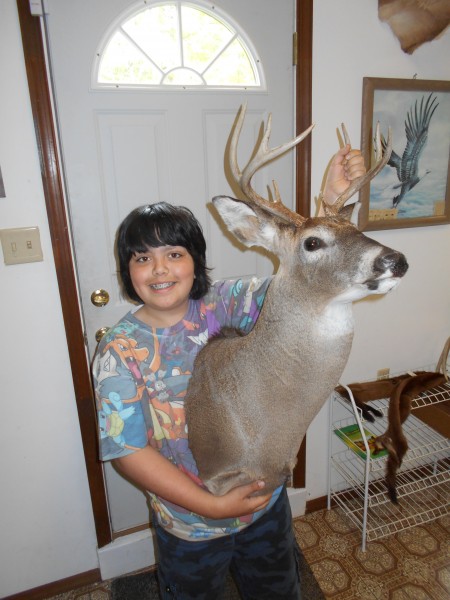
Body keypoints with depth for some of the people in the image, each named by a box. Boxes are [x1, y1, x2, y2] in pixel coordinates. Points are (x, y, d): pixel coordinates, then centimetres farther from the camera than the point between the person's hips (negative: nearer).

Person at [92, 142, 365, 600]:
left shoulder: (224, 304, -13)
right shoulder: (118, 350, -19)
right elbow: (128, 449, -20)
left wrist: (333, 200, -35)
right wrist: (210, 506, -23)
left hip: (266, 501, 3)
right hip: (189, 527, -2)